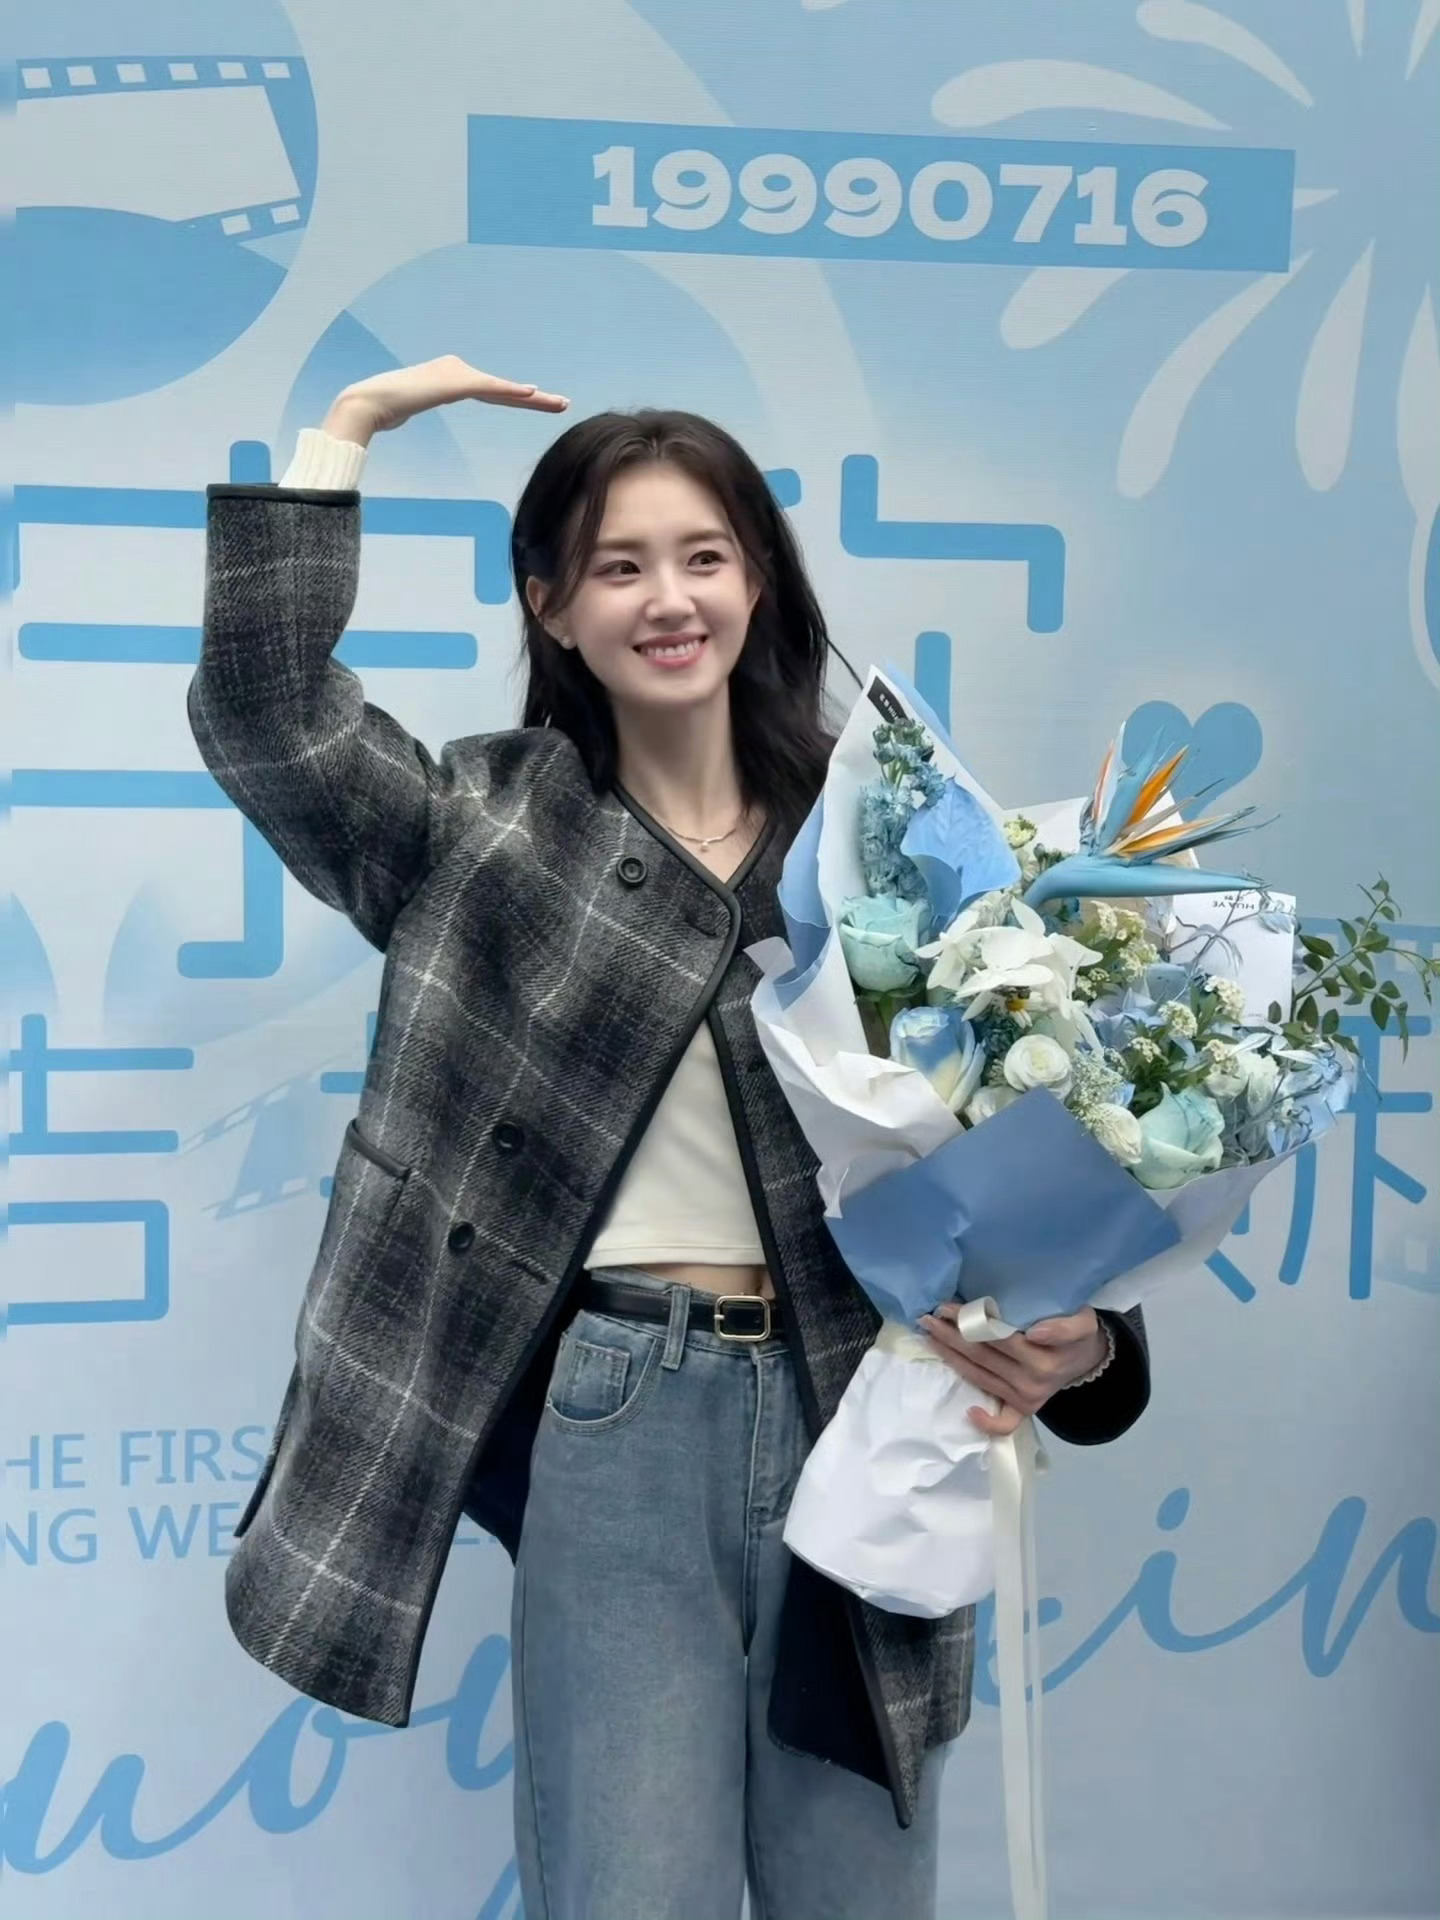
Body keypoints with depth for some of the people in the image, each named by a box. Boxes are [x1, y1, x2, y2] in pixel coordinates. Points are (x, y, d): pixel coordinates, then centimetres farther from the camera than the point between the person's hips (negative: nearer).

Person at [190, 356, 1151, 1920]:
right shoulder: (490, 828, 6)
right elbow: (258, 702, -9)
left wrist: (1076, 1340, -12)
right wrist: (344, 426, -6)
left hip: (857, 1417, 2)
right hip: (615, 1427, -1)